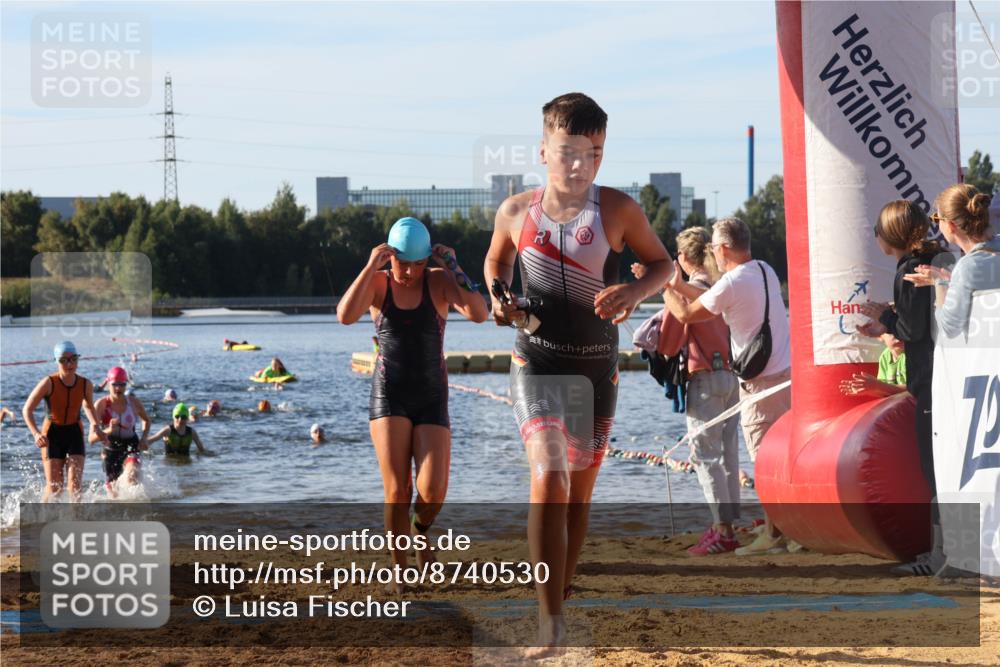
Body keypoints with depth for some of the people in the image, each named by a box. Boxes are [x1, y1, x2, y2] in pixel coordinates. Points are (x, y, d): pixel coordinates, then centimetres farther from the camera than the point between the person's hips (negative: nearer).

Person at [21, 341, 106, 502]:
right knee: (55, 487, -1)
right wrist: (36, 434, -29)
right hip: (52, 434, -2)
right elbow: (27, 410, -15)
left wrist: (95, 426, 0)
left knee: (74, 483, -12)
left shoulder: (86, 385, -8)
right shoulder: (49, 383, -18)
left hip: (74, 433, 2)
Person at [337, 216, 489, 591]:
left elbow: (479, 314, -22)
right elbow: (345, 316, -23)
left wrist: (454, 268, -25)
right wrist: (371, 266, -27)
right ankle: (400, 570, 6)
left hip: (432, 400, 0)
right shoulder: (377, 283, -4)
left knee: (433, 492, -14)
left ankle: (421, 528, 23)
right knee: (397, 492, -12)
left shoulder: (439, 281, -6)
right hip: (388, 396, 0)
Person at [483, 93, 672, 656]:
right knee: (549, 479, -19)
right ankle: (551, 621, -20)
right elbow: (497, 259, 19)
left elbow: (662, 262, 7)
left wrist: (635, 291, -14)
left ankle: (560, 599, 29)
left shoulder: (618, 210, -5)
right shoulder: (516, 212, -2)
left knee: (580, 491, 11)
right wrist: (500, 295, -2)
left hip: (598, 367, 2)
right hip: (537, 362, -2)